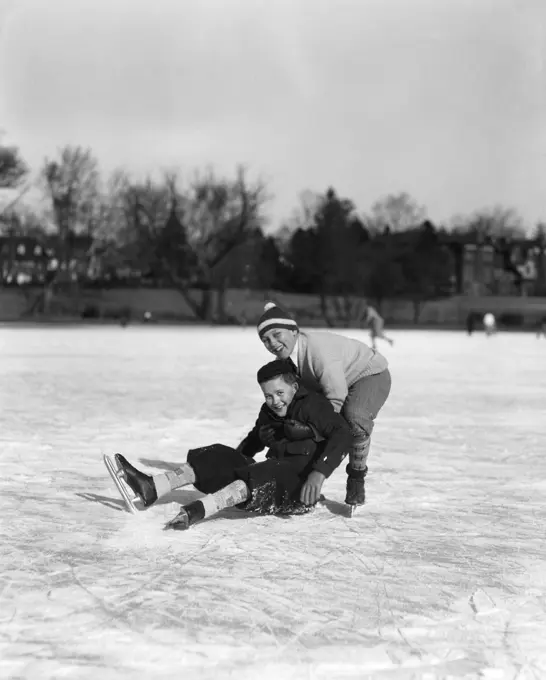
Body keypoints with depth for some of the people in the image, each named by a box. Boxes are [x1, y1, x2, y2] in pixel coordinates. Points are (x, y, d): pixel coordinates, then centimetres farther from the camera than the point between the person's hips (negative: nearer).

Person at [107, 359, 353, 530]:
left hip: (300, 488, -7)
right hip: (272, 478, 7)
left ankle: (197, 511, -55)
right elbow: (254, 440, 29)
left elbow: (343, 435, -23)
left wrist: (319, 473, -34)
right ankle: (151, 488, -19)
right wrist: (231, 462, 15)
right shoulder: (268, 413, 12)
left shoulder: (313, 406, -10)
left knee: (260, 476, -36)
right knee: (217, 458, -7)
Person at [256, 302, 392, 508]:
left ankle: (356, 479, -13)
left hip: (370, 375, -9)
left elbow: (336, 398, -34)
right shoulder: (284, 358, -11)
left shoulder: (318, 348, -37)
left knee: (355, 418, -36)